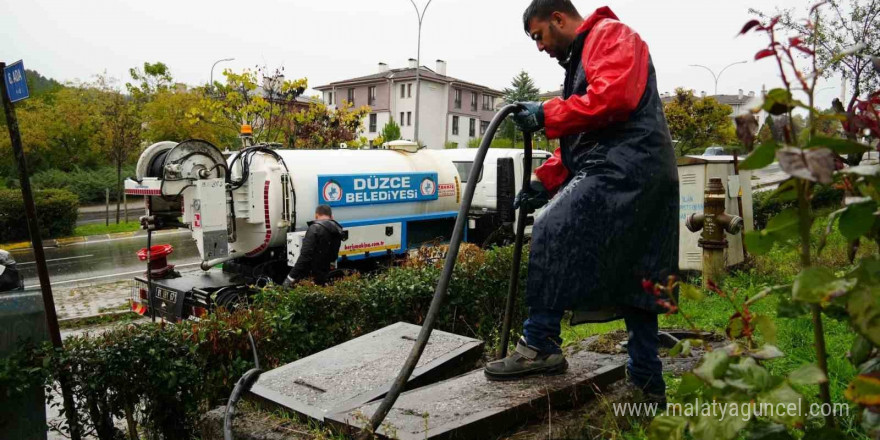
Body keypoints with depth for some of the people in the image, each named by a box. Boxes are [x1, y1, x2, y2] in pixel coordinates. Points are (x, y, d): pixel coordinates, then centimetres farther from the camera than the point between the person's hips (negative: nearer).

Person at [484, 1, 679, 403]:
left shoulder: (611, 34, 1)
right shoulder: (580, 58, 30)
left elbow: (614, 97, -20)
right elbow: (578, 140, 26)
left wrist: (548, 115, -13)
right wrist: (544, 182, 14)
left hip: (626, 166, -10)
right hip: (642, 174, 10)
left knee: (553, 233, -18)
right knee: (635, 279, 9)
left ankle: (540, 345, -14)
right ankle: (647, 380, 16)